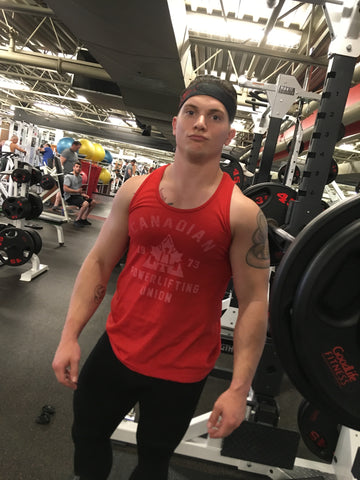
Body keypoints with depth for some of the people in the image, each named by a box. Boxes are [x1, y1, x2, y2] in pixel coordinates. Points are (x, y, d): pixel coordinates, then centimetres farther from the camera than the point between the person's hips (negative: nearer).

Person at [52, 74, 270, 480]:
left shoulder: (242, 213, -15)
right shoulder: (135, 189, -5)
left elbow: (254, 302, -11)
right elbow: (99, 262, 0)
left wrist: (239, 388, -12)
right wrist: (69, 336, -2)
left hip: (181, 371, -3)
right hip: (116, 348, 4)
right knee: (86, 437, 26)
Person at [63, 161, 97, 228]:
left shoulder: (80, 177, 15)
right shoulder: (68, 176, -11)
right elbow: (65, 189, -19)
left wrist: (82, 194, 2)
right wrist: (76, 191, -18)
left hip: (77, 195, 9)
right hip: (70, 197, -9)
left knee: (93, 202, 4)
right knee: (86, 203, -30)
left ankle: (83, 218, 10)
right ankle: (77, 220, -15)